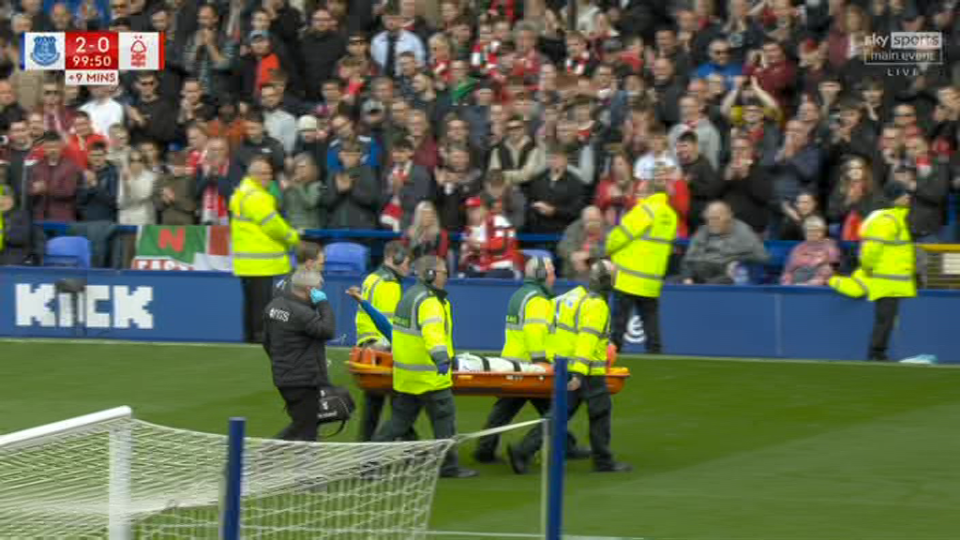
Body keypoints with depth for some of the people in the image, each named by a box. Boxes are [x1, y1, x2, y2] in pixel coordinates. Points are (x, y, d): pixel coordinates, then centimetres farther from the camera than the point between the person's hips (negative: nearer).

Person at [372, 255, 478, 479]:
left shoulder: (409, 295, 15)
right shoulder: (429, 302, -17)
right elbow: (432, 331, -35)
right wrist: (441, 357, -50)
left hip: (406, 372, 9)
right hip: (428, 375, -9)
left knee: (402, 418, 13)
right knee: (444, 416, 1)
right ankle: (448, 466, 6)